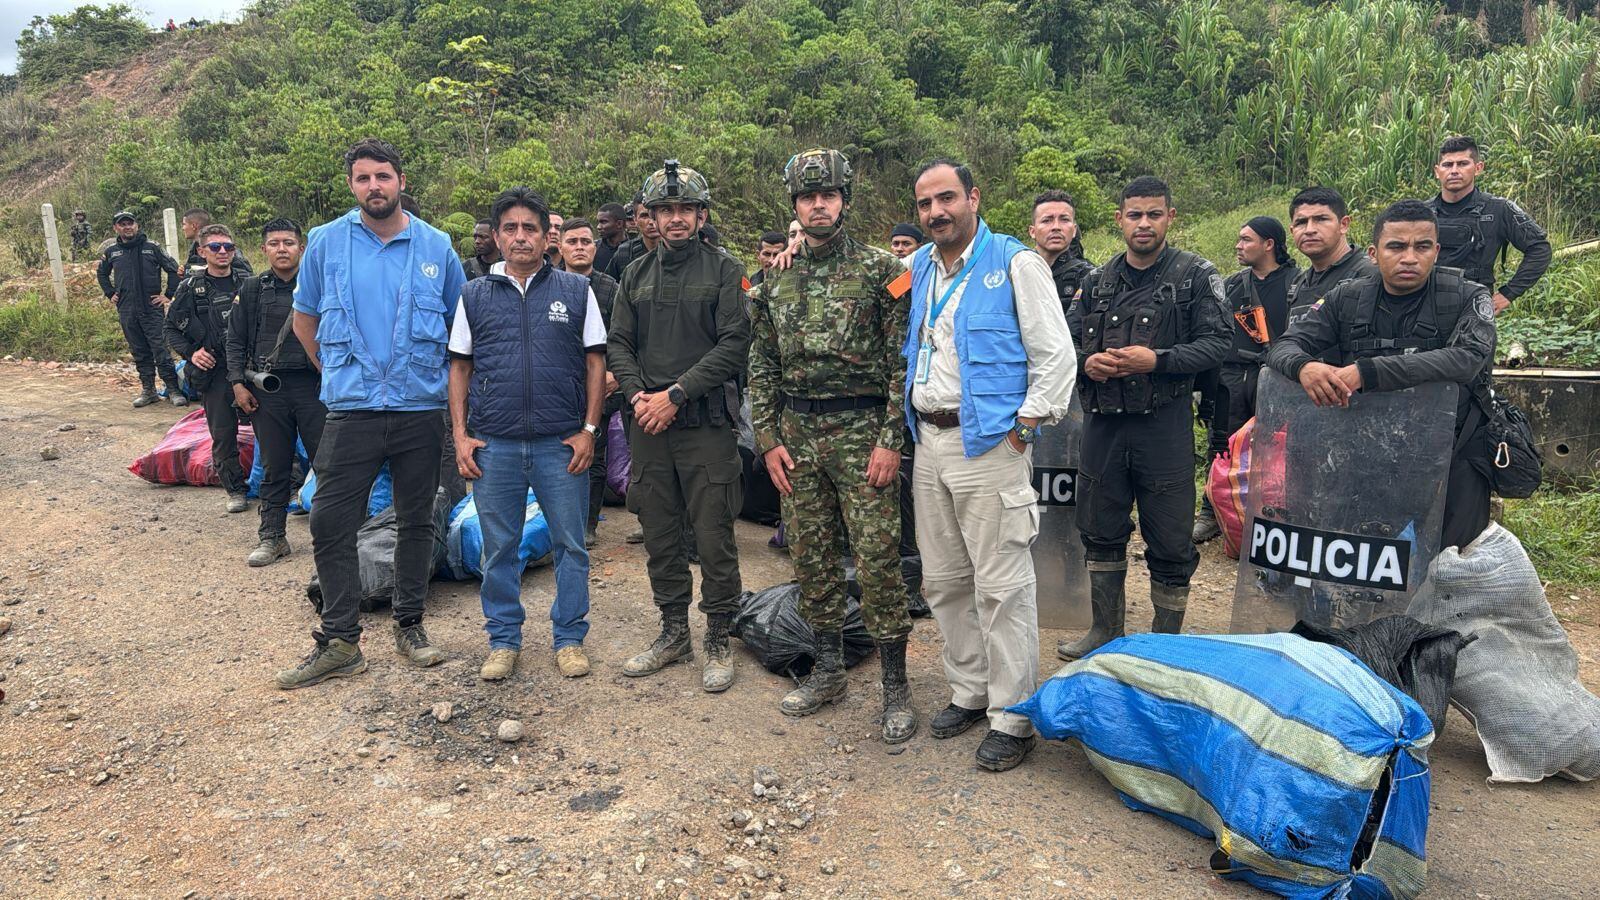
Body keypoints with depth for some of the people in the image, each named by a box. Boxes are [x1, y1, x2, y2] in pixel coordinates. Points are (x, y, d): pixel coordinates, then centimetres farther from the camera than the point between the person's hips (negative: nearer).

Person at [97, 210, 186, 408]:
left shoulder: (151, 247, -2)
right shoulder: (111, 252, 9)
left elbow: (173, 269, 2)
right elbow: (101, 274, 26)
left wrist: (168, 294, -3)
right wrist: (110, 294, 15)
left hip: (152, 309, -4)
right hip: (127, 312, 4)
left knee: (161, 351, -7)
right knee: (139, 353, 9)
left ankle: (174, 390, -3)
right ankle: (148, 390, 17)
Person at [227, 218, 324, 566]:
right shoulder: (252, 289, 9)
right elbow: (236, 341, 13)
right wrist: (238, 383, 3)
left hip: (314, 385, -2)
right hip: (267, 391, 2)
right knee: (274, 468, 9)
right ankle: (272, 537, 18)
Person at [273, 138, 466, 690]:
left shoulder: (436, 246, 2)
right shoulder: (326, 242, 3)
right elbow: (304, 319, 15)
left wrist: (443, 376, 9)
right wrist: (336, 371, 12)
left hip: (422, 409, 0)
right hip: (351, 410, 0)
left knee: (417, 521, 9)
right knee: (330, 524, -2)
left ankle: (409, 625, 25)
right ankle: (339, 641, 9)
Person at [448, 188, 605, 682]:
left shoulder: (576, 290, 5)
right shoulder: (475, 295, 8)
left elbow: (595, 362, 4)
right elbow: (460, 367, 10)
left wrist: (589, 429, -3)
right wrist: (460, 434, 1)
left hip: (562, 444, -1)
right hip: (493, 445, 1)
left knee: (570, 545, 5)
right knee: (499, 548, 9)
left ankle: (569, 638, 20)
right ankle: (503, 640, 23)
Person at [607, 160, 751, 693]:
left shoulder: (723, 270, -1)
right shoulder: (636, 276, 12)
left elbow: (734, 344, -10)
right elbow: (618, 344, 11)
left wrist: (675, 395, -14)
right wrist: (637, 394, -8)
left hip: (706, 425, -4)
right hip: (648, 426, 5)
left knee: (714, 538, -1)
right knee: (659, 535, 11)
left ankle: (719, 641, 13)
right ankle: (673, 632, 26)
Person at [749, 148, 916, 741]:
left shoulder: (880, 270, -2)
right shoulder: (777, 281, 11)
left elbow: (903, 361, -6)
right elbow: (761, 365, 12)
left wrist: (890, 440, -13)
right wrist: (768, 439, 4)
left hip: (862, 432, -4)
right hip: (796, 434, 5)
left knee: (877, 560, -4)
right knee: (811, 558, 11)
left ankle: (895, 686, 8)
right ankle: (828, 670, 26)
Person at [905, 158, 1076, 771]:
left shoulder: (1015, 263, -5)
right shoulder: (919, 268, 13)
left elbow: (1056, 356, -8)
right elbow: (908, 350, 29)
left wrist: (1024, 427, -10)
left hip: (989, 443, -7)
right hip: (929, 442, 7)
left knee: (1001, 585, -3)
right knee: (943, 581, 13)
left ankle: (1012, 716, 8)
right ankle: (969, 690, 28)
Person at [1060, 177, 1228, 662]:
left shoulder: (1196, 274, 0)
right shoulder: (1097, 280, 12)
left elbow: (1215, 342, -7)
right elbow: (1068, 342, 12)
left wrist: (1157, 360, -20)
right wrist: (1087, 362, -10)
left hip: (1165, 423, -4)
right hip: (1104, 422, 4)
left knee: (1170, 542, 3)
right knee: (1101, 533, 14)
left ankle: (1166, 642, 20)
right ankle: (1105, 631, 30)